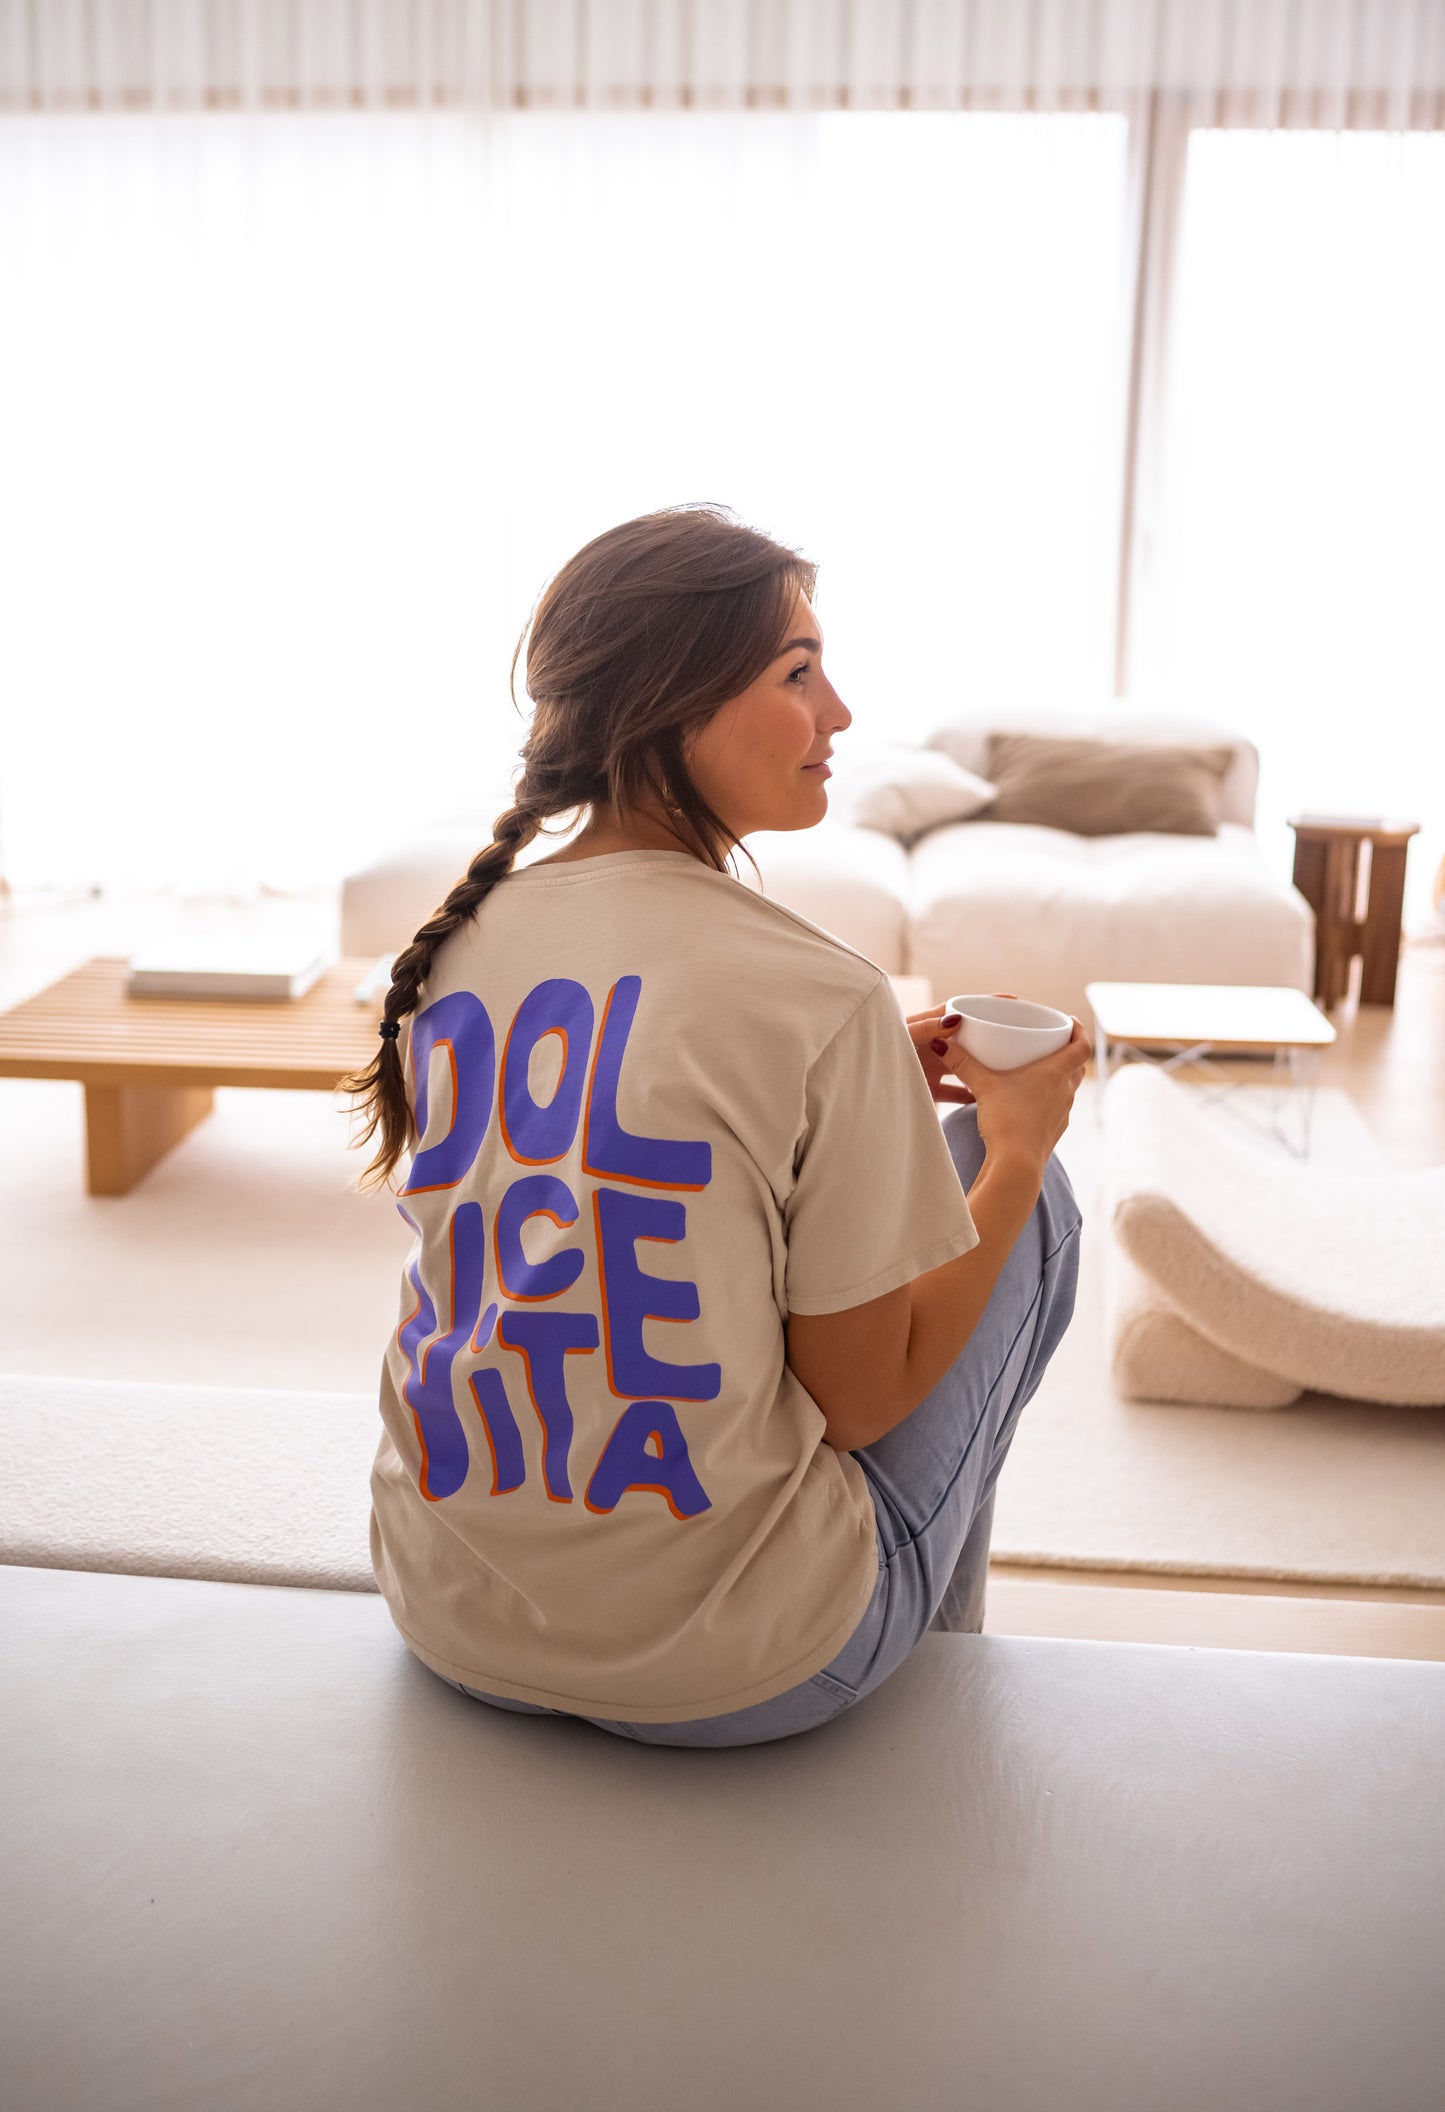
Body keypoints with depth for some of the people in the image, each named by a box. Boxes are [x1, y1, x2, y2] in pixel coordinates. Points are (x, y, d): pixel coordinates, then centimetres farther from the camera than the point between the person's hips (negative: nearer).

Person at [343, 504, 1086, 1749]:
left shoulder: (452, 946, -1)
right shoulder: (822, 999, -21)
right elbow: (860, 1402, -12)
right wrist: (1016, 1147, 0)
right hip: (725, 1675, -6)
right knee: (1025, 1192, 11)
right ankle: (940, 1648, 34)